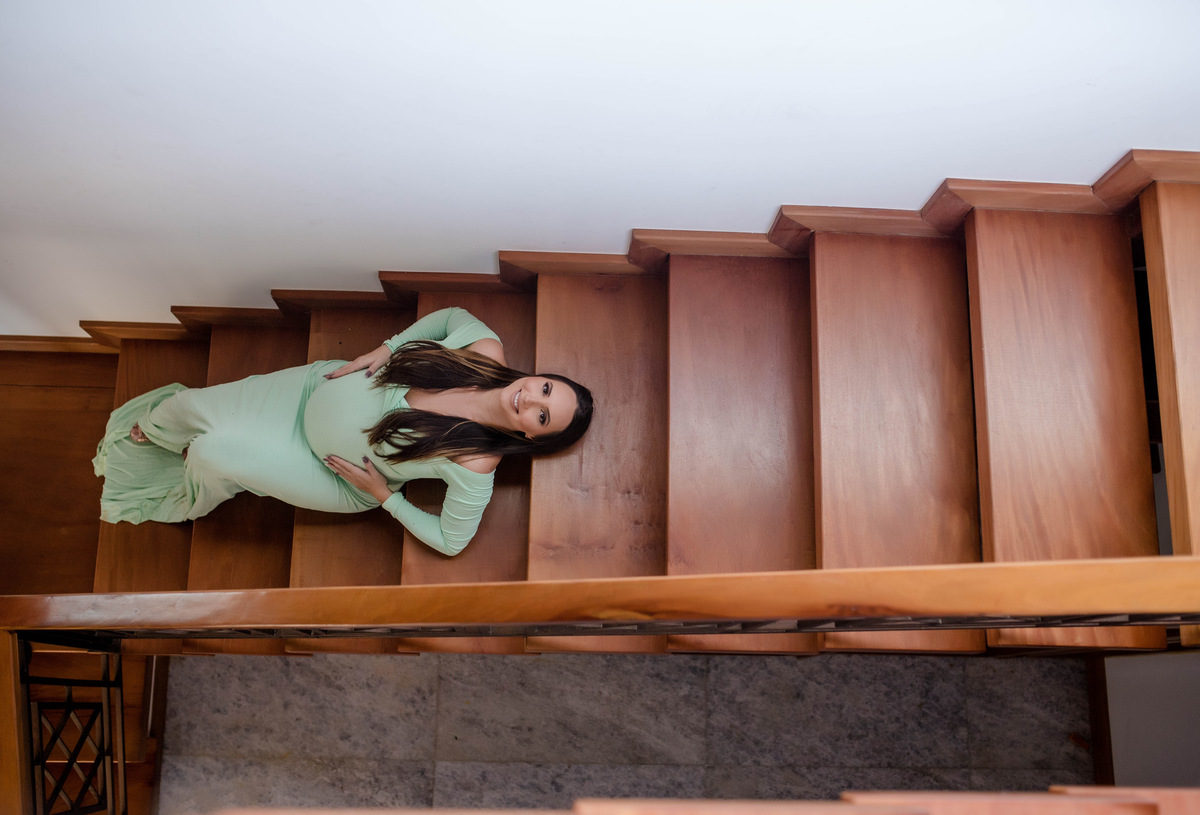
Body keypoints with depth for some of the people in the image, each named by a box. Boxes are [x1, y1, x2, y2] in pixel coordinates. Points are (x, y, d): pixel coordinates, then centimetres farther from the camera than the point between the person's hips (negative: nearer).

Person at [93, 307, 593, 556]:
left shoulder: (475, 464, -34)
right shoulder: (488, 350, -25)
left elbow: (450, 541, -22)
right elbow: (453, 315, -2)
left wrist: (384, 495, -19)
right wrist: (386, 349, -11)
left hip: (340, 480, -4)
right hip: (322, 387, 4)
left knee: (214, 455, -11)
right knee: (195, 407, 9)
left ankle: (185, 501, 33)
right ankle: (155, 427, 52)